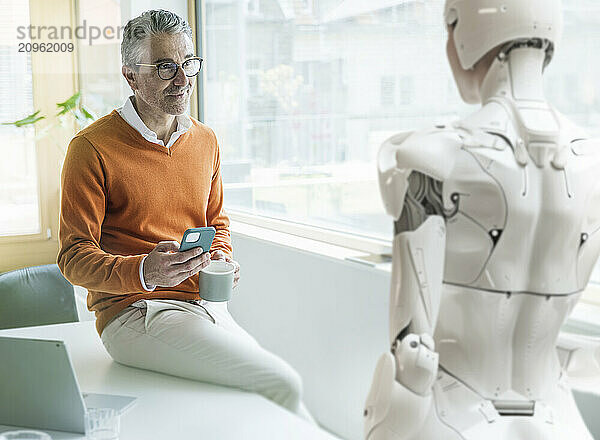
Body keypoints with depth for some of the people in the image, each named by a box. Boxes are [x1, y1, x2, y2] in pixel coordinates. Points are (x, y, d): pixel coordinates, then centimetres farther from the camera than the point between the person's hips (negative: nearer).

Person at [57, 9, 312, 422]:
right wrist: (144, 271, -25)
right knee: (280, 383, -20)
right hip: (135, 312, -6)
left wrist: (221, 258, 3)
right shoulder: (92, 147, -7)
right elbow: (74, 256, -8)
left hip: (206, 305, 6)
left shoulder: (205, 140, 13)